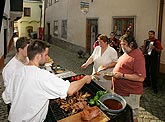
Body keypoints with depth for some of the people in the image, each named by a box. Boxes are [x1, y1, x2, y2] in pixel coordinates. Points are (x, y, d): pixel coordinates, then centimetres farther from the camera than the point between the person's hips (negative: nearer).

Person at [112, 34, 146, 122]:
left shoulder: (138, 56, -20)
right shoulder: (126, 53, 10)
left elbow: (141, 77, -26)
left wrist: (122, 75, -26)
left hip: (130, 94, -9)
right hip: (120, 91, 9)